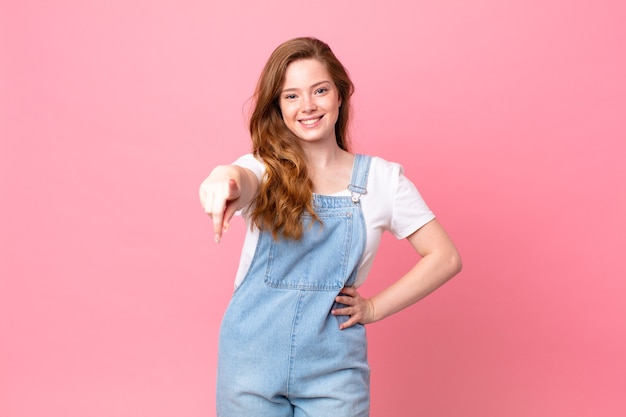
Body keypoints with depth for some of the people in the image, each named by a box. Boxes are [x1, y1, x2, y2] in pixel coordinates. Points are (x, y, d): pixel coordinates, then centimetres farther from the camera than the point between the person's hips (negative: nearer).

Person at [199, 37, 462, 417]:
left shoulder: (382, 177, -1)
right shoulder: (265, 170, -1)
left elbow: (445, 258, 0)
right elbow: (243, 180, -26)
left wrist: (374, 308, -4)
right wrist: (225, 181, -50)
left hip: (332, 369, 0)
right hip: (253, 359, 1)